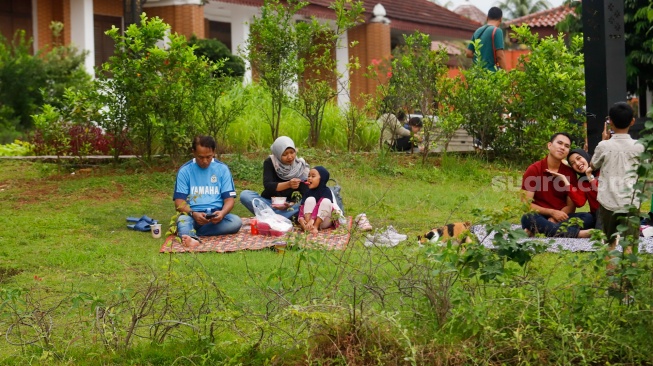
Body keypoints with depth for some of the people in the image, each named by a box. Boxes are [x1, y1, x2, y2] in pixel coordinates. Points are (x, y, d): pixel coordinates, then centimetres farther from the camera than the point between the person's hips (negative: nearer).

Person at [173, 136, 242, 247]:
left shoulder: (222, 169, 6)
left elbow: (229, 199, 4)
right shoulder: (185, 170, 3)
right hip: (192, 215, -1)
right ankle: (191, 238, -68)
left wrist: (222, 213, -20)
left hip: (216, 215, 2)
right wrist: (193, 214, -23)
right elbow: (179, 202, -2)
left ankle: (189, 233, -35)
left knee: (236, 221, -29)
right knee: (183, 219, -35)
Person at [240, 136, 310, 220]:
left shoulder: (300, 166, -9)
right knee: (245, 195, -28)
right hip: (267, 203, 0)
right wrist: (288, 184, -41)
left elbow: (307, 194, -16)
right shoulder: (269, 163, -11)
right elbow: (267, 186, -23)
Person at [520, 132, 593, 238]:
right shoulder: (533, 170, 0)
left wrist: (554, 220, -15)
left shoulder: (570, 173, 8)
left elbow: (571, 206, 5)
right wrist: (552, 212, -17)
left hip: (561, 219, 3)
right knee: (528, 218, -37)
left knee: (587, 217, -25)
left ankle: (537, 232, -39)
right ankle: (577, 233, -46)